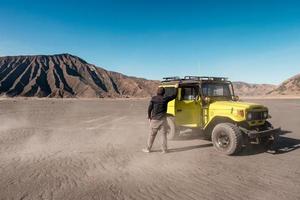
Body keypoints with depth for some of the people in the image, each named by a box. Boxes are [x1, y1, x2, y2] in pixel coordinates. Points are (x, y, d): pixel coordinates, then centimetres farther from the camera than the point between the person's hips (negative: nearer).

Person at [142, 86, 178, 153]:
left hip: (154, 119, 1)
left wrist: (149, 117, 6)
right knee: (164, 134, 10)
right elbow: (174, 95, 6)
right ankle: (164, 149, 14)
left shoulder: (153, 98, -3)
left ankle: (148, 149, 15)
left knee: (152, 134, 9)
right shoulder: (165, 99, -5)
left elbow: (149, 108, -5)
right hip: (163, 119, -1)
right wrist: (176, 88, 20)